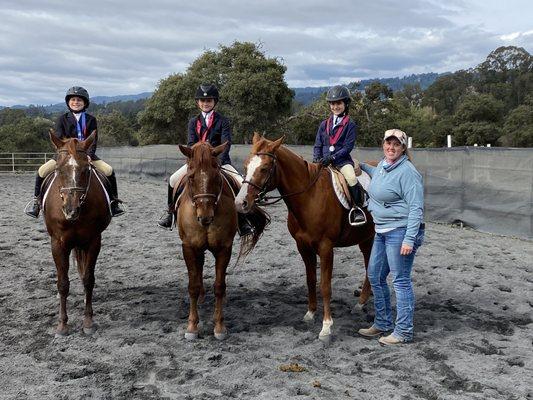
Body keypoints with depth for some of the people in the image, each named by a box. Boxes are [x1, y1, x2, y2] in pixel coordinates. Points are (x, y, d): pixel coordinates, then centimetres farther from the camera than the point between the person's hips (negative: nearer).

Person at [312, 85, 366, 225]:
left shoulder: (349, 125, 3)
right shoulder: (324, 124, 15)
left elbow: (348, 146, -5)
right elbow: (318, 145, 15)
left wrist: (332, 157, -17)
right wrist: (316, 159, -4)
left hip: (342, 160, -4)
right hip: (324, 161, 4)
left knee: (352, 178, -30)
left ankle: (358, 208, -14)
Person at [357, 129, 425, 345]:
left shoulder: (407, 172, -17)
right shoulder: (382, 164, 10)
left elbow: (416, 208, -19)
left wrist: (409, 240, -24)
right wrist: (361, 166, 33)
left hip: (400, 232, -10)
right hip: (381, 231, 10)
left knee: (400, 281, -1)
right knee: (375, 276, 16)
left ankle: (403, 332, 11)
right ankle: (382, 323, 31)